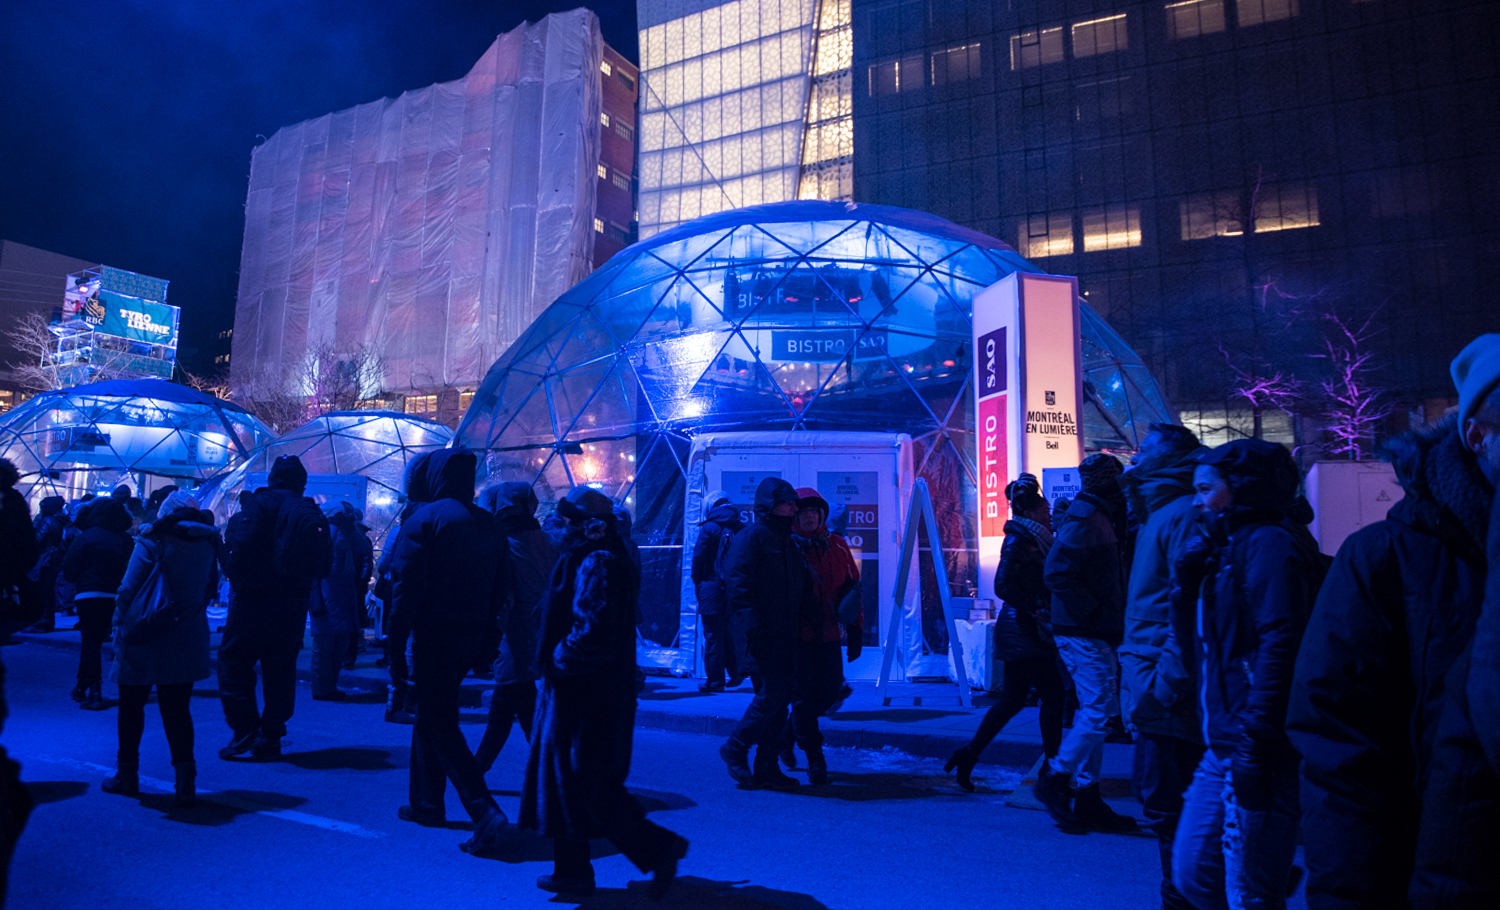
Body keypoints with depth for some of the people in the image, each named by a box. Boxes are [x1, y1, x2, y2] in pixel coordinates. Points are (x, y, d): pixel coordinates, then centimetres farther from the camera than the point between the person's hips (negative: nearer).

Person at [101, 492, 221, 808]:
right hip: (188, 640, 3)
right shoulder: (208, 544, 6)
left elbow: (129, 588, -7)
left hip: (144, 637, -3)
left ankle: (127, 775, 23)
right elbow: (210, 589, 9)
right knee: (177, 708, 7)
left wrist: (119, 622, 1)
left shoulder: (152, 541, -5)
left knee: (132, 705, 14)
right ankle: (185, 775, -3)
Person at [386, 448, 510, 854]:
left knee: (439, 724, -3)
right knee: (432, 716, 22)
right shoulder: (490, 525, 10)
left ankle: (484, 811, -14)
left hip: (433, 636, -7)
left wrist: (397, 638, -10)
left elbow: (405, 584, -14)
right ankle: (427, 802, 32)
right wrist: (486, 633, 15)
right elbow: (499, 588, 10)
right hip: (471, 637, 7)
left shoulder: (424, 519, -9)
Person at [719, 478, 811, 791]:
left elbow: (803, 588, 25)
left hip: (787, 634, 8)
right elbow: (740, 587, -15)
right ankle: (735, 750, 10)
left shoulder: (789, 544, 19)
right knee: (772, 694, -10)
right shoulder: (751, 537, -7)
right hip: (765, 634, -8)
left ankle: (766, 767, 18)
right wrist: (754, 629, -21)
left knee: (782, 696, 8)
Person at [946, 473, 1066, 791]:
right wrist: (1037, 609, -21)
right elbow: (1003, 586, -22)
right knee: (1052, 696, -1)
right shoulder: (1018, 541, -12)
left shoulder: (1029, 540, 16)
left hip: (1022, 633, 9)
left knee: (1012, 699, 12)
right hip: (1024, 633, -9)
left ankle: (968, 754, 14)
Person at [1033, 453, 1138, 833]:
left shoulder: (1100, 517, 18)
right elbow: (1057, 573, -23)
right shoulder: (1084, 520, -13)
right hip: (1084, 634, -10)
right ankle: (1054, 777, 4)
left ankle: (1088, 802, 20)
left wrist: (1110, 619, 13)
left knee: (1094, 714, 12)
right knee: (1098, 711, -8)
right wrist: (1098, 617, -21)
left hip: (1092, 634, 10)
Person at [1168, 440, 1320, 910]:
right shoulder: (1225, 545, 17)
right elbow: (1190, 635, 18)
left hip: (1255, 751, -9)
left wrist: (1255, 739, -23)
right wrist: (1185, 578, 3)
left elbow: (1280, 645, -20)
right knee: (1191, 872, 15)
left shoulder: (1269, 542, -10)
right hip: (1224, 747, 9)